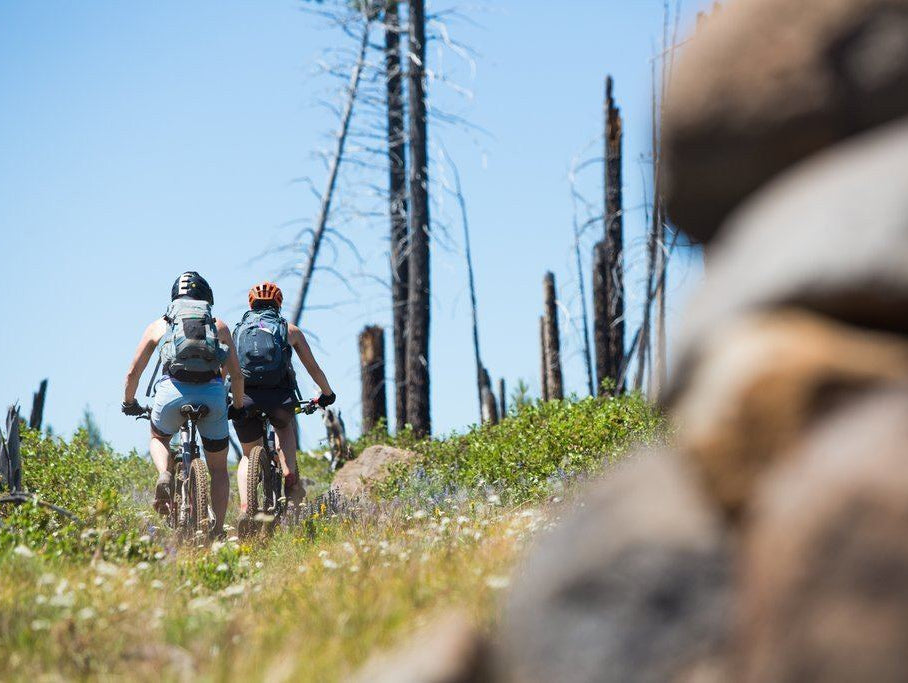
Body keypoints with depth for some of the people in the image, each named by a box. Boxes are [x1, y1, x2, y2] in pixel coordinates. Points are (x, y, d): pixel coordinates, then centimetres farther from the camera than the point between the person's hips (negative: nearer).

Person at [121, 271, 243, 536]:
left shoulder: (159, 325, 25)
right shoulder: (219, 326, 25)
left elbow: (133, 371, 25)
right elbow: (236, 374, 20)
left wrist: (128, 403, 41)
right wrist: (239, 407, 35)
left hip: (172, 390, 0)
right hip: (212, 394, 0)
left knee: (158, 439, 32)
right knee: (218, 469, 17)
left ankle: (164, 475, 1)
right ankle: (217, 532, 7)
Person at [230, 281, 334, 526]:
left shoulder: (239, 329, 21)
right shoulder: (290, 330, 18)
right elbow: (313, 368, 23)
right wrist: (327, 394, 38)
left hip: (243, 399, 1)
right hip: (280, 397, -1)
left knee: (249, 456, 20)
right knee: (284, 427, 35)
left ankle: (244, 508, -2)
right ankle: (290, 476, 12)